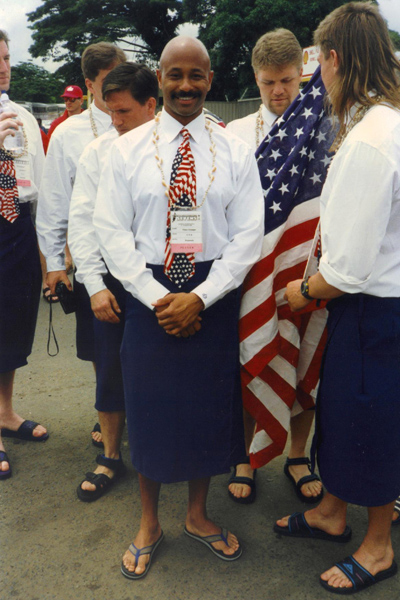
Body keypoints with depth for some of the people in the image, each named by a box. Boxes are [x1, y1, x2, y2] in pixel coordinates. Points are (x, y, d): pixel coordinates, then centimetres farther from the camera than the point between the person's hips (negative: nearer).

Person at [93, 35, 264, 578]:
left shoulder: (235, 151, 1)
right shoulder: (128, 149, 1)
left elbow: (248, 233, -3)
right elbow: (111, 230, -3)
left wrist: (201, 298, -13)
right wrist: (156, 297, -12)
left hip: (214, 299, 1)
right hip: (149, 295, 0)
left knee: (210, 407, 11)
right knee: (149, 408, 9)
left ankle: (198, 515, 36)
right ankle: (149, 523, 32)